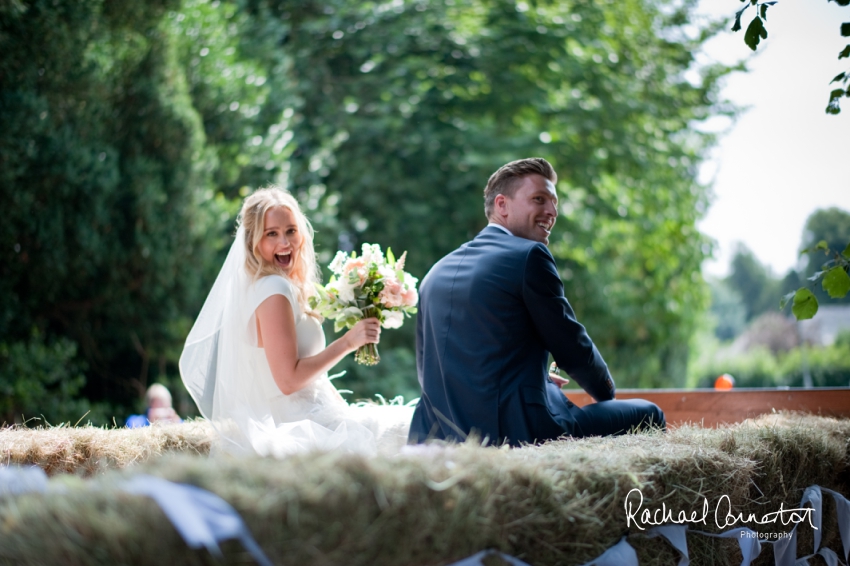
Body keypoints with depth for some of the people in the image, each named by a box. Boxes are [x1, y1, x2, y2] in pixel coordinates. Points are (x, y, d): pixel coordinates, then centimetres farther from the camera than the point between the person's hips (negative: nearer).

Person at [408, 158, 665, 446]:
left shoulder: (436, 273, 13)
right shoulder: (529, 255, -7)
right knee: (648, 414, 7)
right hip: (516, 431, -8)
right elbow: (573, 350, -4)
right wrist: (605, 390, 18)